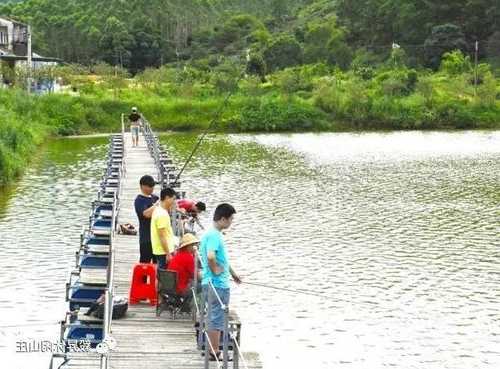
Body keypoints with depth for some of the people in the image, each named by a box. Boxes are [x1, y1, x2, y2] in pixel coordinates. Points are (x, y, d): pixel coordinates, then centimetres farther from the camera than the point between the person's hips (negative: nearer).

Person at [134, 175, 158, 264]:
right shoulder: (139, 200, -11)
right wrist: (157, 204, -24)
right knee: (145, 262, -4)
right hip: (147, 237, -7)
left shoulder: (155, 198, 10)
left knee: (158, 262, 13)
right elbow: (147, 214, -28)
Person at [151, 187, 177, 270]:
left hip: (161, 251, 10)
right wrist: (168, 253, -21)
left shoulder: (158, 210, 11)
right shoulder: (162, 214, -20)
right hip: (163, 252, -10)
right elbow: (162, 236, -22)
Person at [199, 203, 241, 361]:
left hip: (211, 283, 10)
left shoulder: (211, 233, 13)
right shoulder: (214, 235, -20)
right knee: (217, 319, -1)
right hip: (218, 284, -10)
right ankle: (215, 353, 6)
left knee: (214, 318, 18)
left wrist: (232, 273, 33)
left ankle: (213, 349, 27)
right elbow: (211, 257, -37)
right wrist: (216, 270, -20)